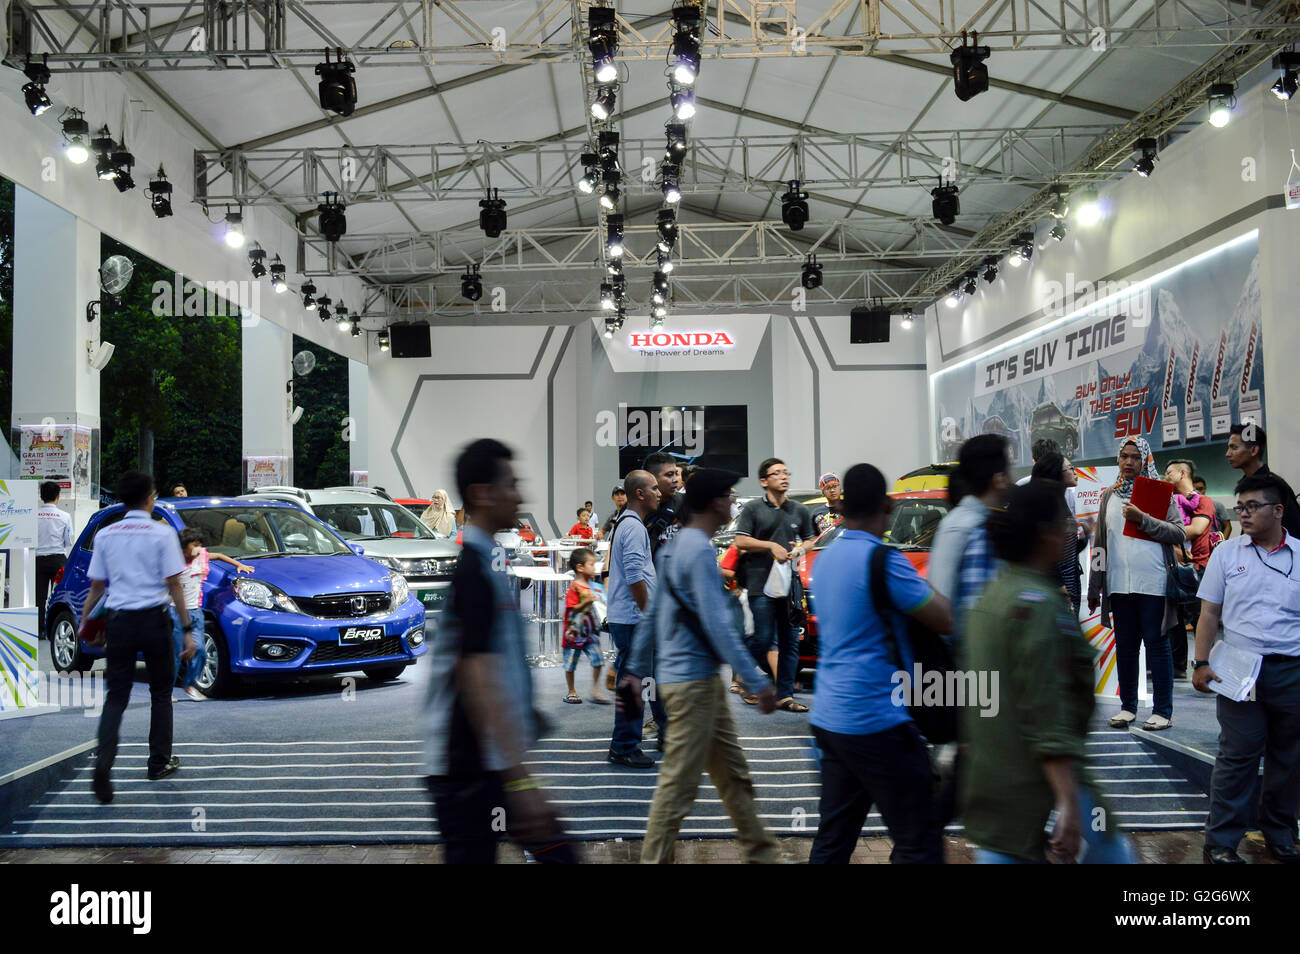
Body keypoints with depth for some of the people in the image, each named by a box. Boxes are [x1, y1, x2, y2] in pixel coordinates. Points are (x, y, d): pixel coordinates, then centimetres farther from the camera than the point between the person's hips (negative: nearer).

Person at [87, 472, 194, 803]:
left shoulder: (105, 535, 5)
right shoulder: (162, 533, -5)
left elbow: (96, 586, 5)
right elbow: (173, 585, -8)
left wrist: (84, 621, 18)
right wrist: (187, 631, -5)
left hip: (119, 622, 2)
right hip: (153, 620, -2)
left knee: (116, 697, 5)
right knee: (160, 693, 15)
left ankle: (103, 764, -15)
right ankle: (159, 762, 21)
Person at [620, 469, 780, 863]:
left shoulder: (675, 547, 13)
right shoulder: (700, 551, -17)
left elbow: (651, 615, 17)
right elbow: (718, 626, -23)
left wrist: (636, 669, 22)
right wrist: (757, 682, -21)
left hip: (702, 680, 10)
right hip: (692, 681, -10)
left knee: (733, 774, 15)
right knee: (679, 783, -3)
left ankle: (761, 853, 24)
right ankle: (654, 860, 5)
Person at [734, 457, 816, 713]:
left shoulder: (800, 510, 14)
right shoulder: (753, 509, 1)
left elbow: (810, 540, 22)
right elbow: (740, 542, -4)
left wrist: (799, 550, 0)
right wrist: (771, 546, -12)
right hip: (761, 583, -4)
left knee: (790, 642, 3)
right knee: (764, 639, -8)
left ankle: (784, 695, 8)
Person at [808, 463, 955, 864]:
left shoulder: (825, 559, 11)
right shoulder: (881, 559, -15)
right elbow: (944, 619, -12)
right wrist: (923, 585, 6)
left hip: (828, 718, 9)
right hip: (876, 722, -8)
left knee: (833, 840, 13)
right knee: (920, 844, -2)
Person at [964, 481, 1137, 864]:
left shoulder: (989, 598, 11)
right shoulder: (1039, 604, -17)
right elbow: (1047, 713, -24)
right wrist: (1068, 802, -25)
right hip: (1040, 787, -8)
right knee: (1115, 856, 9)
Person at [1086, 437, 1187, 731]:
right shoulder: (1108, 496, 13)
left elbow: (1179, 533, -8)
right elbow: (1100, 544, 14)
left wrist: (1142, 519, -18)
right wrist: (1094, 588, 12)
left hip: (1153, 585, -4)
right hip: (1119, 585, 4)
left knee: (1157, 645, 1)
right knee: (1125, 647, 10)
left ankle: (1163, 711, 8)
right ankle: (1128, 706, 19)